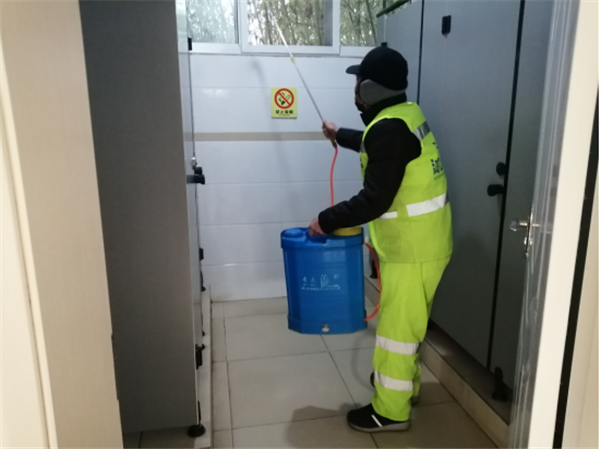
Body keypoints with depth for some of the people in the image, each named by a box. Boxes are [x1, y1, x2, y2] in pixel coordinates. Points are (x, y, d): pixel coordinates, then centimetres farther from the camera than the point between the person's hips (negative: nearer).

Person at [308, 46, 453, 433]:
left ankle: (391, 410, 20)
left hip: (413, 248, -10)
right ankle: (405, 381, 42)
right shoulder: (404, 114, 8)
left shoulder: (390, 128, -24)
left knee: (397, 323, 3)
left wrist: (326, 220, -15)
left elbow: (374, 201, -27)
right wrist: (340, 135, 44)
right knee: (406, 318, 23)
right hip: (420, 241, 10)